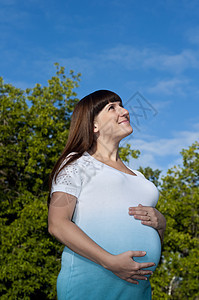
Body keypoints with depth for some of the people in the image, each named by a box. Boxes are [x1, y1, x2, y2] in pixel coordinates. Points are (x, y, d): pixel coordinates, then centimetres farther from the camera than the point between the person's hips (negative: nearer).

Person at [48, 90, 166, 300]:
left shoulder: (138, 178, 21)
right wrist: (111, 261, -18)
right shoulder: (77, 163, 3)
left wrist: (159, 222, 1)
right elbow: (57, 225, -9)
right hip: (90, 283, -5)